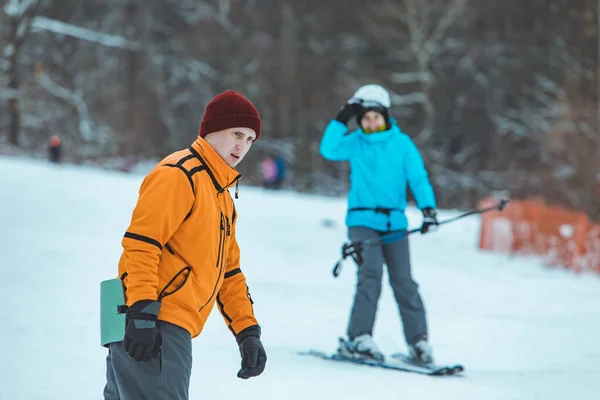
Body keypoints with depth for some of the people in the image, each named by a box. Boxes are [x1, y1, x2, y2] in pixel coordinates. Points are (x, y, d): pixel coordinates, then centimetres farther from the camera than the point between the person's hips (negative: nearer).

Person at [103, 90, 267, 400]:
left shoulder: (222, 194, 25)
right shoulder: (178, 174, -6)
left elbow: (229, 272, 28)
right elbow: (140, 242, -16)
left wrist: (247, 332, 20)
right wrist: (143, 313, -24)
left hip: (172, 328, 10)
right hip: (150, 327, -10)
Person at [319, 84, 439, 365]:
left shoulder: (402, 143, 5)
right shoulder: (355, 143, 6)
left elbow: (418, 176, 1)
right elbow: (328, 150, -9)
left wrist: (427, 207, -11)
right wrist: (341, 120, -12)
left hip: (394, 222, 1)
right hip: (362, 220, -1)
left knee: (403, 280, -1)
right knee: (371, 274, -17)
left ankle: (418, 340, 6)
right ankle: (359, 337, -16)